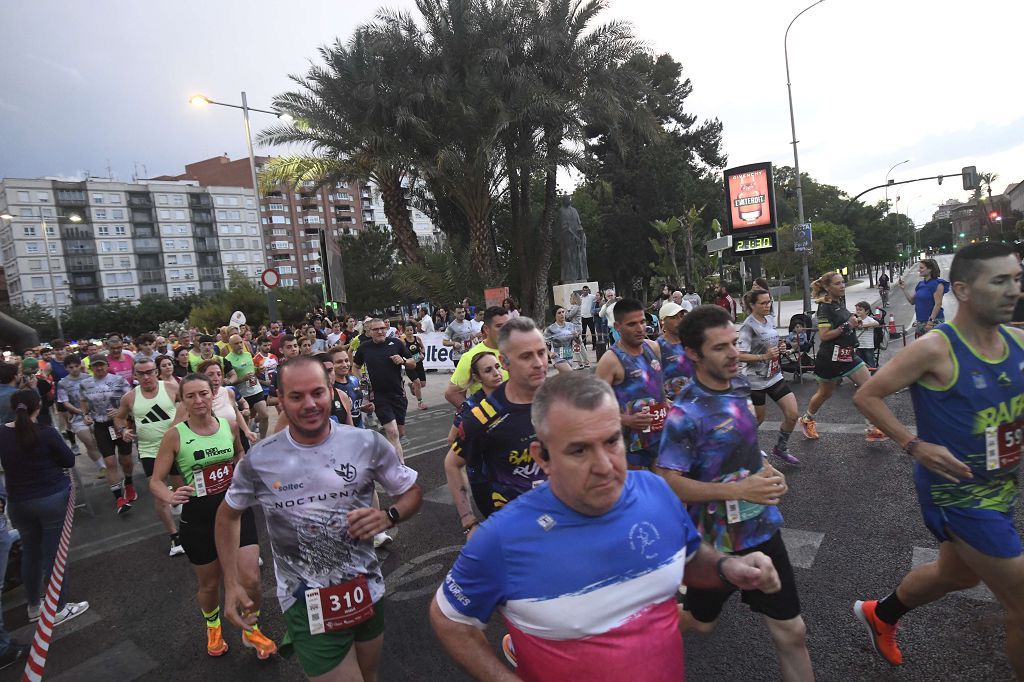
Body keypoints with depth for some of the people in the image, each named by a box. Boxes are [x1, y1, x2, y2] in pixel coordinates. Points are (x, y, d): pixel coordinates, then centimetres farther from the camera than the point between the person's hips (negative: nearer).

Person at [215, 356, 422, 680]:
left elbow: (412, 492, -1)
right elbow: (228, 515, 7)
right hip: (305, 602, -2)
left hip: (366, 589, 2)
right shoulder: (259, 460, -11)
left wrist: (388, 516, -21)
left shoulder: (368, 443, -13)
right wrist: (231, 583, 1)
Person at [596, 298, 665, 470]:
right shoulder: (610, 360, -18)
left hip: (661, 434, 6)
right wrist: (626, 420, -27)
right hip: (631, 440, -6)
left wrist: (665, 402, 8)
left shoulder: (654, 347, 3)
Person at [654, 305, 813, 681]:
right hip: (717, 538, -5)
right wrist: (739, 489, -27)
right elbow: (668, 482, -24)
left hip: (761, 526, 6)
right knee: (699, 622, 19)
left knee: (791, 632, 12)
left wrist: (765, 468, -1)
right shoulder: (685, 414, -26)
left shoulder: (739, 384, -2)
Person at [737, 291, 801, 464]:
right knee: (758, 419, 7)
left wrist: (781, 347, 0)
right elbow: (741, 356, -21)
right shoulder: (749, 326, -17)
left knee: (792, 414, 0)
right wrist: (764, 356, -28)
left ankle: (780, 448, 22)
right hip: (755, 380, -6)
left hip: (775, 376, 7)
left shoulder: (771, 319, 4)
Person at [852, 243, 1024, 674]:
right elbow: (866, 396, -17)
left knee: (957, 574, 27)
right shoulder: (935, 350, -22)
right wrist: (915, 445, -23)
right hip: (957, 492, -8)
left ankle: (879, 615, 51)